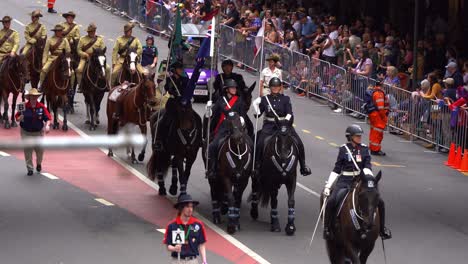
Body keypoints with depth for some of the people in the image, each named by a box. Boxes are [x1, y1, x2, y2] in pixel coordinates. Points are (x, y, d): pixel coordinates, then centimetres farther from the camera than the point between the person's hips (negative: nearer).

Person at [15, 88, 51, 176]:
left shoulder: (41, 107, -5)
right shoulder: (24, 106, -8)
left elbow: (47, 118, -5)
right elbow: (17, 117, -1)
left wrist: (47, 125, -23)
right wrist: (20, 118, -24)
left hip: (38, 132, 1)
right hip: (26, 133, -1)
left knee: (40, 150, 6)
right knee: (27, 151, 0)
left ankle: (39, 164, 36)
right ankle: (30, 168, 12)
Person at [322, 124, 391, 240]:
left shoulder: (364, 149, 5)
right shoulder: (343, 149, 1)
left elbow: (367, 166, -1)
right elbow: (336, 170, 4)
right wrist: (328, 186, -2)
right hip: (345, 181, -2)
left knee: (379, 202, -9)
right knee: (331, 201, -25)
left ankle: (382, 228, 10)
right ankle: (327, 229, -9)